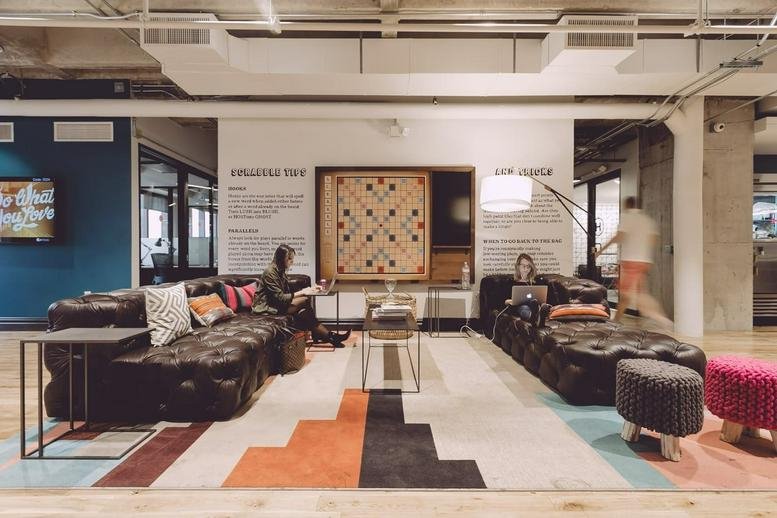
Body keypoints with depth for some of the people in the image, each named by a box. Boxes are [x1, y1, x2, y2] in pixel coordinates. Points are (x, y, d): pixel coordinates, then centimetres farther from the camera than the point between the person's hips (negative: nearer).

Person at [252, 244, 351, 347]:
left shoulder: (280, 271, 10)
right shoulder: (270, 272, -18)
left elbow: (287, 293, 7)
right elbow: (280, 298, -23)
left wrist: (307, 289, -4)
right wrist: (302, 292, -21)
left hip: (275, 304, 8)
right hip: (266, 308, -8)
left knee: (303, 312, -20)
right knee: (305, 300, -22)